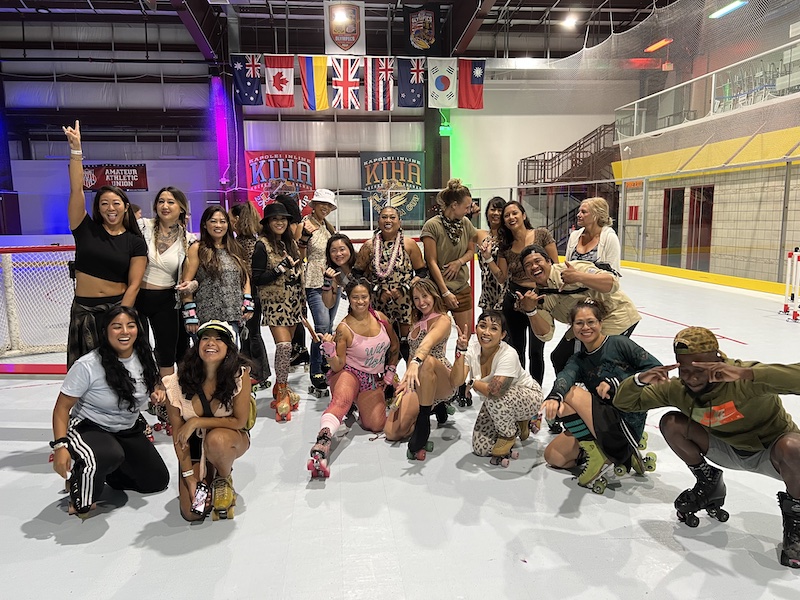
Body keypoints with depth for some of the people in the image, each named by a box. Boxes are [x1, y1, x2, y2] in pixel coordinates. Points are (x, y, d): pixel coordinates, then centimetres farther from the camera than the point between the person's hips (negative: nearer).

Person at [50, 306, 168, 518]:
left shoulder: (145, 357, -7)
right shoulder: (88, 365, -23)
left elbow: (154, 385, 15)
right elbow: (62, 407, -16)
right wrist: (60, 445, -25)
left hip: (129, 431, 6)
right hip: (89, 429, -6)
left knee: (158, 481, 8)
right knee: (111, 455, -40)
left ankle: (101, 471, 28)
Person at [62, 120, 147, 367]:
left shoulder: (135, 242, 0)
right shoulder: (86, 230, 3)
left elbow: (134, 285, -4)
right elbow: (76, 190, -7)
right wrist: (75, 149, -14)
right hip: (84, 310, 1)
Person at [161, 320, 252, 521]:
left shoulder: (239, 374, -23)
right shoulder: (179, 382, -17)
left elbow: (240, 421, -18)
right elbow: (178, 433, -9)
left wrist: (197, 422, -23)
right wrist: (188, 474, -11)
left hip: (230, 439, -1)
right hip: (194, 446, 2)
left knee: (216, 439, -37)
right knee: (192, 514, -9)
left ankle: (224, 480, -3)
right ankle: (207, 477, 24)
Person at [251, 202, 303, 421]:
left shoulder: (291, 243, 12)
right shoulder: (262, 245, -8)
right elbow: (257, 279, -12)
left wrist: (301, 302, 19)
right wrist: (281, 268, -20)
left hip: (293, 302, 6)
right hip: (274, 303, -6)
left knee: (287, 346, 9)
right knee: (283, 345, -16)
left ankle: (281, 387, 22)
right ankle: (282, 394, -6)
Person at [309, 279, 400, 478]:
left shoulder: (380, 318, 0)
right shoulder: (344, 328, -12)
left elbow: (395, 346, 17)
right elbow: (338, 366, -12)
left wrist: (390, 373, 13)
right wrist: (330, 352, -31)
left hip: (373, 379, 5)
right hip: (349, 373, -5)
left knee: (376, 425, -8)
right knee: (340, 401, -38)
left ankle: (359, 405, 24)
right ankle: (322, 443, -57)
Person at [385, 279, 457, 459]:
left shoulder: (443, 319, -10)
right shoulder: (418, 320, 15)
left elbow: (428, 342, -32)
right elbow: (412, 352, 13)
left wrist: (416, 363, -51)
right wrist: (407, 378, -4)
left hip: (441, 381, -7)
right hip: (418, 383, 7)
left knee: (427, 361, -43)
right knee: (392, 432, -10)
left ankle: (422, 426, -37)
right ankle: (436, 407, 15)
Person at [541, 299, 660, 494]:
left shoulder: (619, 344, -6)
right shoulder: (578, 360, 7)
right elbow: (565, 375, -17)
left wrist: (616, 382, -19)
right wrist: (554, 396, -41)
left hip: (628, 424, -7)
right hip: (599, 422, 7)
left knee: (571, 393, -22)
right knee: (553, 456, 3)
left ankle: (597, 454, -10)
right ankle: (622, 454, 10)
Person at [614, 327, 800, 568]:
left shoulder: (744, 381, -32)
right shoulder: (676, 388, -16)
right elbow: (623, 403, -11)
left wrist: (746, 373, -56)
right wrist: (640, 380, -33)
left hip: (772, 451, -4)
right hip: (731, 449, 4)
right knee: (670, 423, -15)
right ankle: (708, 484, 8)